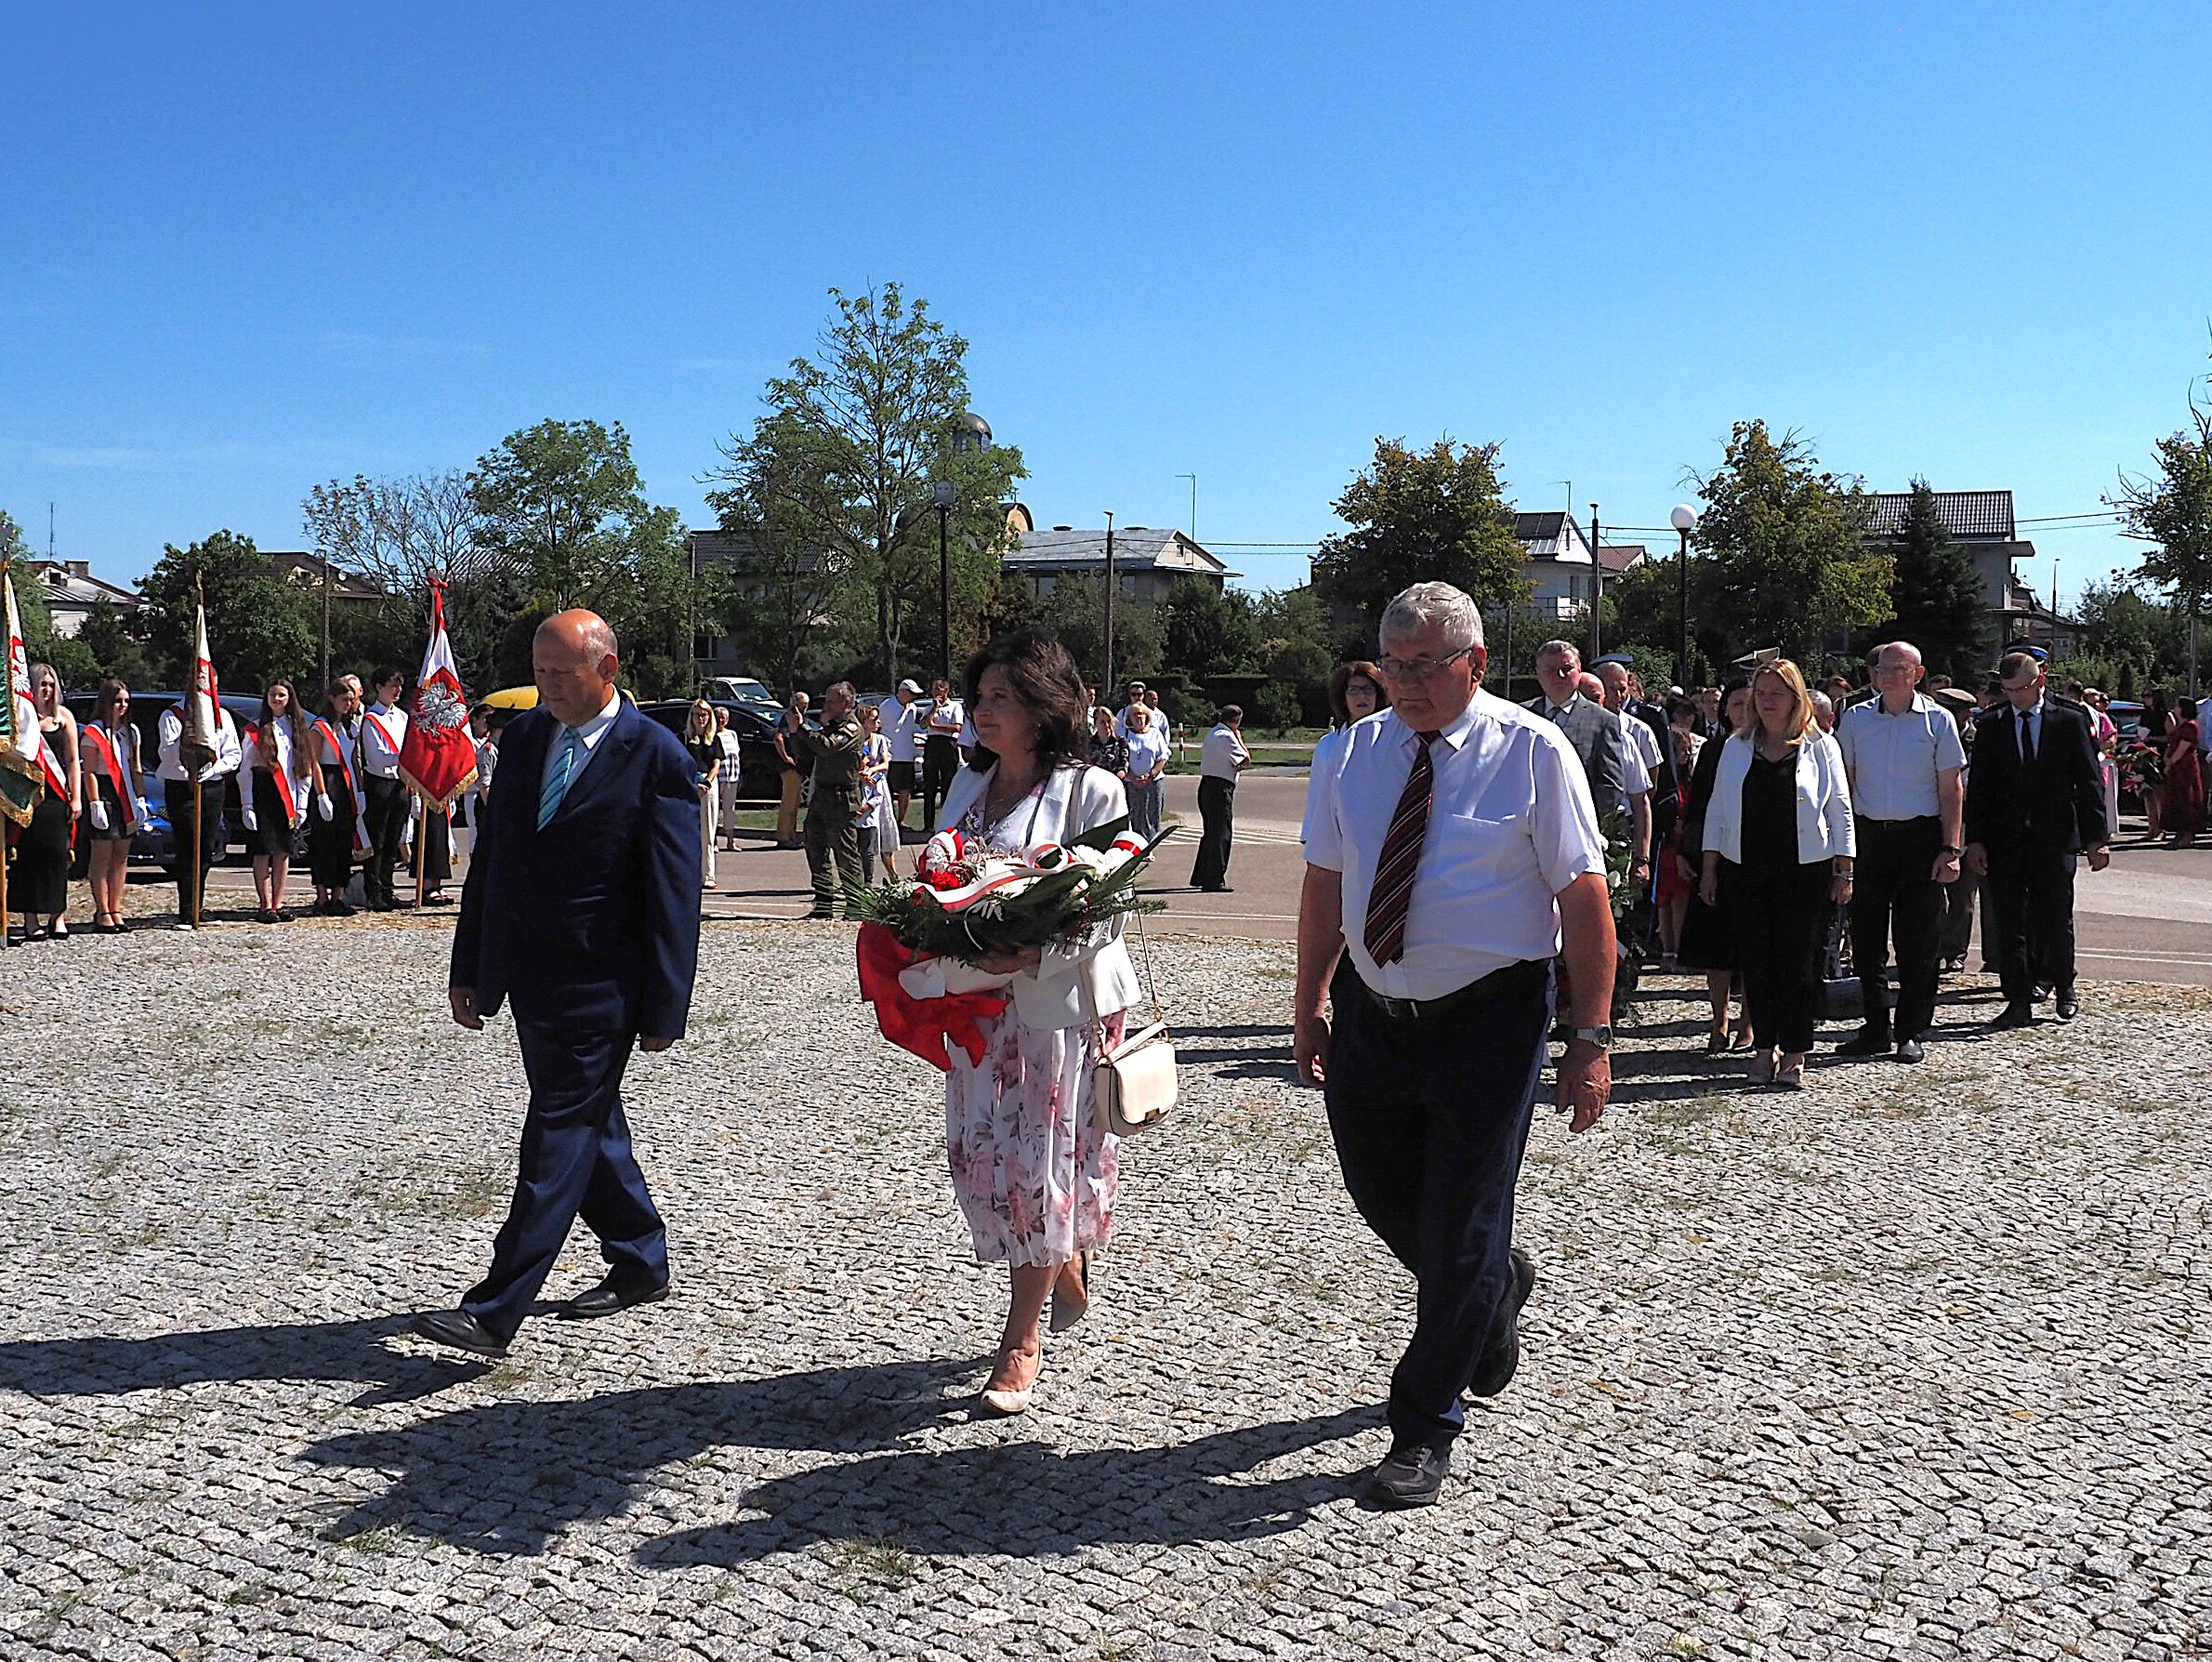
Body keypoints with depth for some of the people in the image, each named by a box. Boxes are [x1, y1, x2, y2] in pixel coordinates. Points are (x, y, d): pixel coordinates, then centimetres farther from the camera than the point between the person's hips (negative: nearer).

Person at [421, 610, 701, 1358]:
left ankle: (494, 1311, -3)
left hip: (598, 986, -7)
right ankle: (640, 1264, 33)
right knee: (588, 1121, 17)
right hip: (526, 974, 7)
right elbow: (491, 854, 14)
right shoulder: (526, 734, 8)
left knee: (560, 1135, -5)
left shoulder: (657, 758, -11)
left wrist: (662, 1009, -12)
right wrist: (468, 966, 13)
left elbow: (674, 896, -10)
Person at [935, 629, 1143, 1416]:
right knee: (978, 1154, 8)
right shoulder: (970, 783, 13)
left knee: (1041, 1159, -1)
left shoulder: (1092, 791, -8)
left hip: (1060, 1004, -6)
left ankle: (1022, 1340, 11)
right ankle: (1065, 1272, 35)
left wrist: (1032, 957, -25)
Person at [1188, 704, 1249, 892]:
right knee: (1221, 835, -5)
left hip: (1206, 785, 9)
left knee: (1210, 833, 17)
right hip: (1220, 788, -9)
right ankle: (1214, 881, -4)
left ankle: (1200, 877, 23)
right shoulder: (1227, 737, -14)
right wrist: (1240, 739, 1)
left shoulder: (1211, 735, 16)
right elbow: (1246, 760, -13)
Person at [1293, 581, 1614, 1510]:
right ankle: (1495, 1290, 49)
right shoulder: (1354, 754, 3)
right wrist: (1312, 1004, 6)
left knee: (1462, 1234, 1)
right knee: (1383, 1199, 18)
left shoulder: (1534, 754, -10)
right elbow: (1324, 886, 9)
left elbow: (1584, 899, -10)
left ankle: (1424, 1435, 18)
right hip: (1372, 1014, 5)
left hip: (1487, 1020, -5)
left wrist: (1591, 1039, -13)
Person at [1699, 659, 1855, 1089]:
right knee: (1754, 961, 3)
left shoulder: (1820, 747, 4)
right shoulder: (1736, 747, 11)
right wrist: (1710, 868, 8)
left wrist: (1844, 871, 0)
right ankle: (1763, 1048, 12)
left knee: (1795, 962, -2)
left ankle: (1794, 1055, 5)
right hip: (1745, 871, 3)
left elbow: (1839, 810, 5)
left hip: (1803, 872, -2)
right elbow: (1718, 808, 12)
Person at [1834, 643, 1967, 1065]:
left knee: (1918, 942, 1)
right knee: (1866, 938, 4)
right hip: (1868, 836, 2)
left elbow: (1952, 789, 2)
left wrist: (1951, 849, -6)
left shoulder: (1938, 720, 2)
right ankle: (1875, 1029, 16)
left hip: (1920, 838, -2)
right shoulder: (1855, 718, 7)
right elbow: (1845, 784, 10)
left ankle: (1910, 1033, 10)